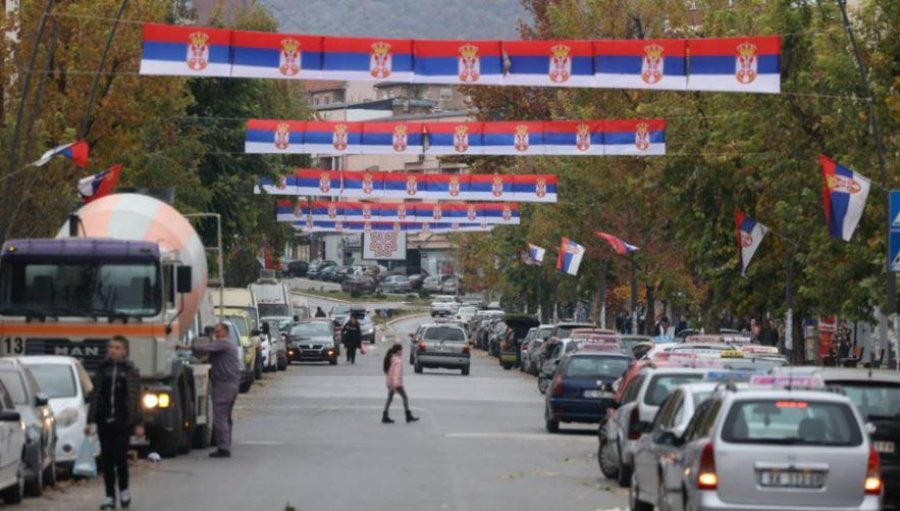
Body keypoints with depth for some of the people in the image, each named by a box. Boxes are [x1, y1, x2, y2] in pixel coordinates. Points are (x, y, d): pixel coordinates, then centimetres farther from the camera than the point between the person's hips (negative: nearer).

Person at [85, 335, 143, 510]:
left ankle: (123, 489, 19)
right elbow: (95, 396, 10)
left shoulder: (130, 371, 0)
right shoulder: (102, 369, 8)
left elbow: (135, 399, -1)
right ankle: (110, 496, 8)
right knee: (106, 458, 3)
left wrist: (138, 424, -6)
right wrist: (90, 421, 7)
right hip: (104, 421, 3)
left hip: (122, 422, -3)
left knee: (120, 456, -3)